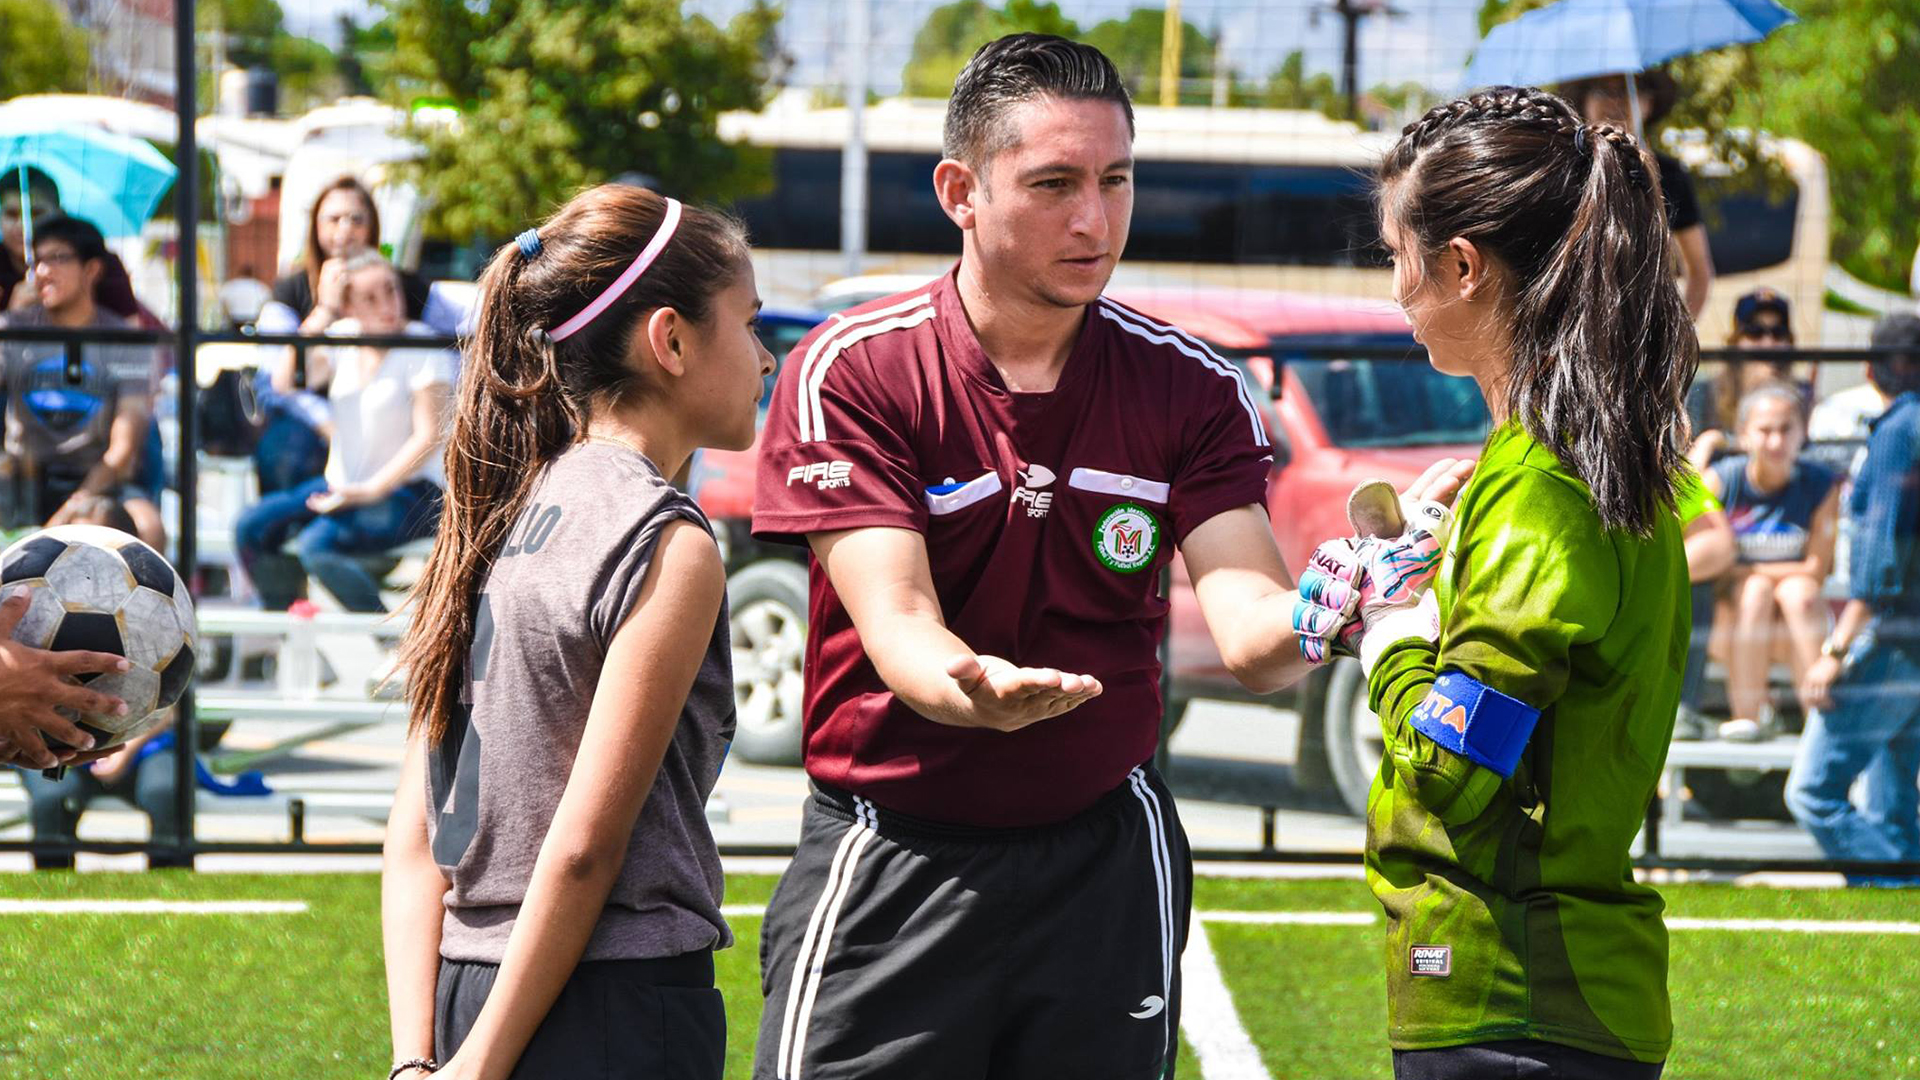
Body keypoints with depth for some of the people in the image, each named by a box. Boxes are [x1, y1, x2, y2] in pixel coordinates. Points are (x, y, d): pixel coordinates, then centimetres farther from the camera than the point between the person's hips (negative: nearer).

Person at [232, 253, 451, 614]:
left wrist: (371, 490, -18)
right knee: (250, 529, -8)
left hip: (407, 491, -7)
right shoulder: (343, 336, 8)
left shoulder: (422, 347, -9)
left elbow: (430, 435, -13)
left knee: (316, 545, -30)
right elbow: (283, 383, -4)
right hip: (343, 484, 7)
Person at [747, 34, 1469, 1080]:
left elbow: (1249, 637, -13)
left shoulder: (1189, 388, -1)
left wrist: (1349, 581, -37)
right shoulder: (848, 373, -9)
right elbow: (898, 628, -20)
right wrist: (975, 690, -44)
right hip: (887, 866, -3)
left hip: (1103, 862, 3)